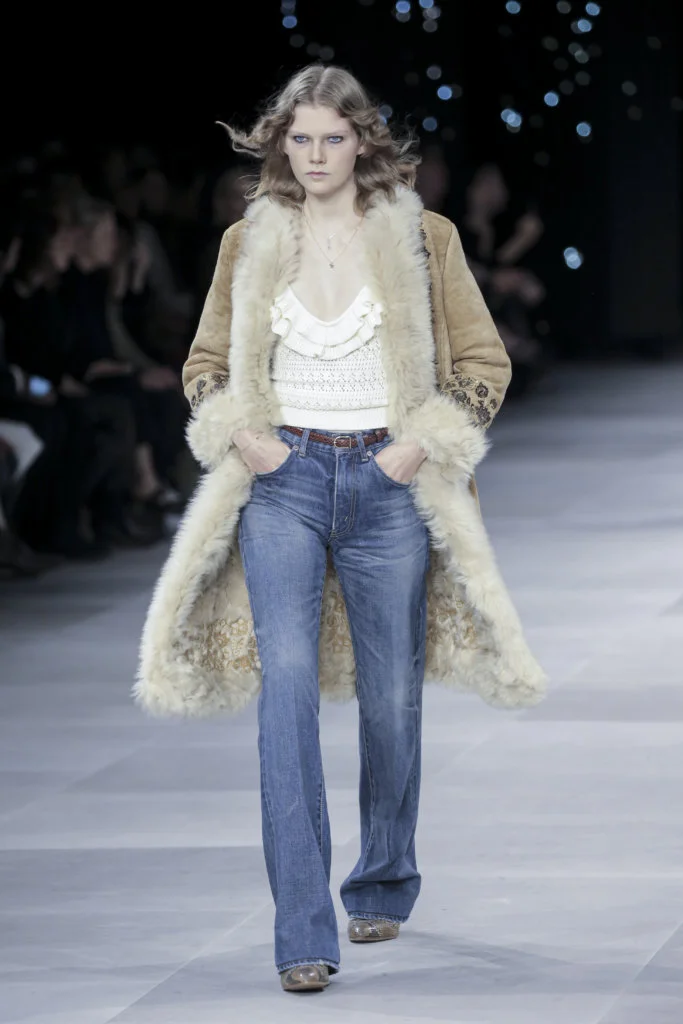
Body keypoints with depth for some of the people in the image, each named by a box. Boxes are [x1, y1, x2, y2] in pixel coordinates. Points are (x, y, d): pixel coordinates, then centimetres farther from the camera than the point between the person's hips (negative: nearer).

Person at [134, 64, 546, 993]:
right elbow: (206, 363, 16)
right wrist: (237, 432, -2)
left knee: (390, 698, 8)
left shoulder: (421, 238, 1)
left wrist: (425, 440, -7)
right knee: (287, 688, -15)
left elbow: (485, 360, 5)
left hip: (387, 485, 0)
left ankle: (384, 885, 33)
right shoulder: (249, 244, 6)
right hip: (283, 481, 0)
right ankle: (304, 935, -19)